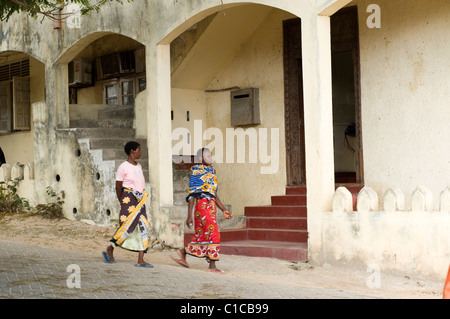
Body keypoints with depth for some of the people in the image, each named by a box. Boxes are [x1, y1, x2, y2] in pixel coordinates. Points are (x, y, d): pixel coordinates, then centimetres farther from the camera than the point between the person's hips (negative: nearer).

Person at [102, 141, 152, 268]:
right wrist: (122, 203, -5)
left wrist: (142, 198, 15)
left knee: (143, 227, 0)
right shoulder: (123, 167, -9)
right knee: (127, 227, -7)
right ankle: (109, 250, 16)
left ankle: (140, 261, 0)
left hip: (140, 201, 7)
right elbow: (118, 187, -6)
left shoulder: (138, 166, 14)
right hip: (128, 199, -7)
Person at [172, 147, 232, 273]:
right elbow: (192, 195, -8)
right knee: (214, 234, -12)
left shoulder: (211, 170, 17)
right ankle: (212, 266, -7)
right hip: (202, 205, -8)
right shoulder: (196, 171, -6)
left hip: (211, 205, 8)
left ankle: (183, 254, 27)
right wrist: (189, 216, -10)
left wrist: (223, 209, 18)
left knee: (201, 235, 11)